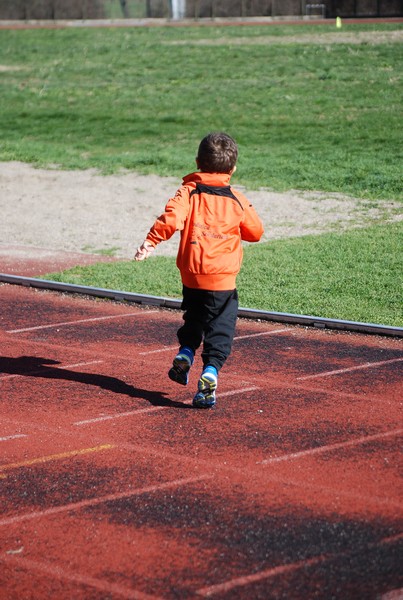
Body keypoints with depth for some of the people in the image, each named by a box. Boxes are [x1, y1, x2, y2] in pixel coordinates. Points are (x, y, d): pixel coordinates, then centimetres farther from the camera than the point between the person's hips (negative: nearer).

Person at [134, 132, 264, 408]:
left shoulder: (189, 192, -2)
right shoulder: (237, 200, 2)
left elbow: (172, 216, -20)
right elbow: (256, 232, 12)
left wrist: (151, 241, -22)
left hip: (191, 274, 1)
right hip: (223, 279, -1)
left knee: (193, 320, 28)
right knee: (219, 332, 0)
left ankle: (184, 356, 19)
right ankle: (209, 375, -14)